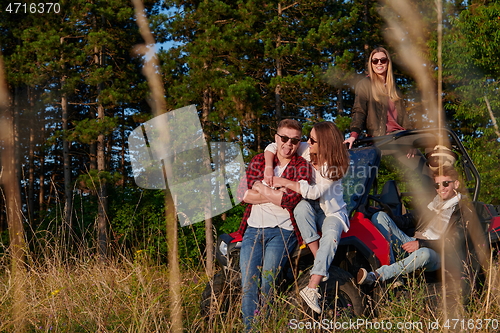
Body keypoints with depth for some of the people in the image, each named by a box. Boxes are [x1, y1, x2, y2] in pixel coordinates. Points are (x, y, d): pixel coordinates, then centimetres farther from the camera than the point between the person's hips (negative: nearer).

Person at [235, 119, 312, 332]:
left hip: (282, 231, -3)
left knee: (266, 283, -18)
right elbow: (245, 195, 1)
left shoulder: (302, 167, 8)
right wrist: (277, 195, -6)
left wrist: (260, 189, -2)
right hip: (253, 229, 3)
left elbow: (291, 200, -9)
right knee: (248, 284, -12)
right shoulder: (259, 161, 17)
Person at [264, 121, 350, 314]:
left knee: (331, 236, -35)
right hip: (311, 210, 4)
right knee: (302, 207, -34)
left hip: (332, 212, -4)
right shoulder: (306, 151, -7)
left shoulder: (334, 165, -18)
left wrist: (285, 182, -30)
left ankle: (311, 288, -41)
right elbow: (273, 147, 0)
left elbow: (316, 192, -29)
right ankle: (319, 262, -28)